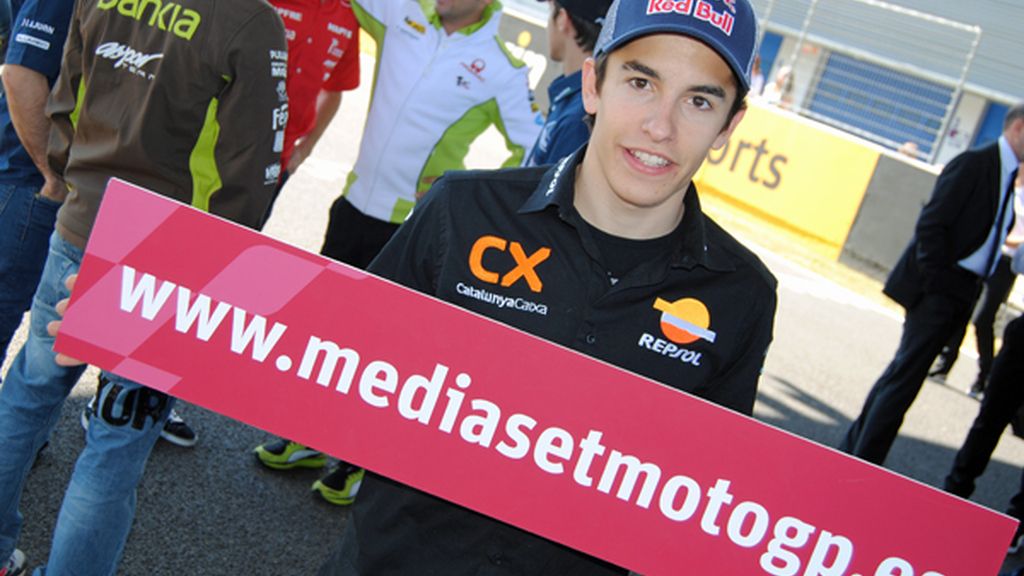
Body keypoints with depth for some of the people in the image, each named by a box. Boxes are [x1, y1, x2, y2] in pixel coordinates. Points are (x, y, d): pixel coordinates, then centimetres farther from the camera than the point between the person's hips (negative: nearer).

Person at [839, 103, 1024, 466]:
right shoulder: (974, 164, -8)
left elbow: (986, 240, 13)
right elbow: (932, 222, -14)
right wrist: (935, 280, -17)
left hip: (959, 295, 8)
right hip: (938, 287, -8)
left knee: (903, 373, 11)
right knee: (905, 376, -9)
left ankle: (853, 449, 20)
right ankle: (862, 462, -3)